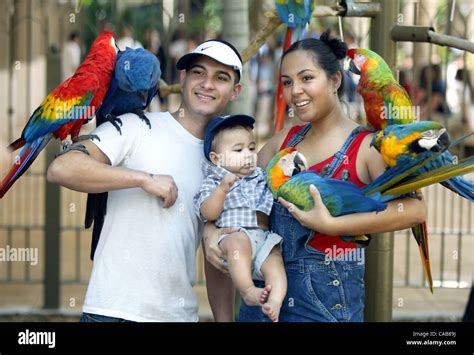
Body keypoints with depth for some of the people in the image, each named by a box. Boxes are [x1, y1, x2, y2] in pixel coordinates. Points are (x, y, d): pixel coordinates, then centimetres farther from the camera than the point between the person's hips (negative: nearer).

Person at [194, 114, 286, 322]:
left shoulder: (261, 177, 26)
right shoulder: (213, 183, 11)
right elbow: (208, 214, -3)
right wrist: (223, 188, -16)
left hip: (264, 237, 4)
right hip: (232, 234, -4)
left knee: (275, 261, -25)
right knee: (239, 241, -37)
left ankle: (275, 301, -43)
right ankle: (248, 291, -41)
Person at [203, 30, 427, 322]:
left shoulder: (366, 146, -10)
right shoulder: (285, 140, 9)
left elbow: (415, 209, -25)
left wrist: (331, 225, -28)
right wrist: (212, 230, -6)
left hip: (326, 297, -5)